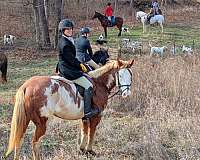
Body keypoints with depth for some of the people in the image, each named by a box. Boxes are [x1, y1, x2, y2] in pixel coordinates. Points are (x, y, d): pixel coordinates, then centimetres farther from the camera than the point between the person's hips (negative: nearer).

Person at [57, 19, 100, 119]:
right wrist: (81, 66, -7)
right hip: (68, 70, -11)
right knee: (88, 86, -12)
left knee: (88, 78, 22)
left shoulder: (68, 41, 14)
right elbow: (71, 59, -19)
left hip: (69, 68, 11)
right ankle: (87, 112, -11)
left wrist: (80, 64, 8)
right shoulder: (64, 43, -20)